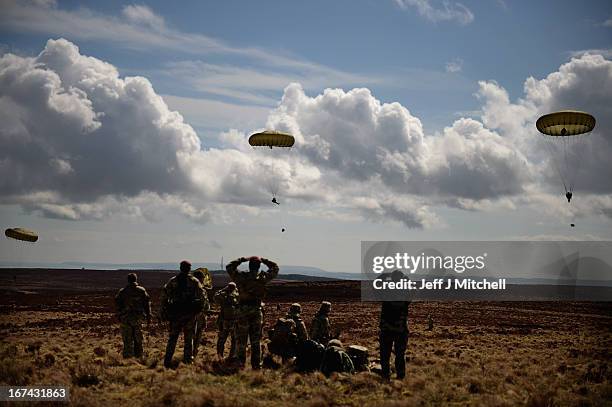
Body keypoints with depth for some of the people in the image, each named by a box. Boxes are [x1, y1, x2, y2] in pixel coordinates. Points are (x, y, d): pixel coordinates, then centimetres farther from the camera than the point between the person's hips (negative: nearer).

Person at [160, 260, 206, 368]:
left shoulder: (172, 281, 3)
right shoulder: (194, 281, 0)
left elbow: (164, 295, -1)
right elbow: (202, 296, -5)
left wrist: (164, 310, 4)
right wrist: (199, 308, 7)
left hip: (175, 313, 1)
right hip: (190, 314, -1)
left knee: (172, 338, 8)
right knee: (189, 338, 8)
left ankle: (167, 361, 4)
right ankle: (188, 360, 8)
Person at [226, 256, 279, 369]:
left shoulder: (241, 276, -5)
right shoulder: (263, 277, -3)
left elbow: (229, 267, 11)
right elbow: (275, 268, 14)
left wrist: (242, 260, 11)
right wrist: (263, 260, 14)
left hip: (243, 310, -1)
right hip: (257, 311, 1)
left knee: (241, 340, 7)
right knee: (256, 340, 8)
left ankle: (240, 364, 7)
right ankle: (257, 365, 9)